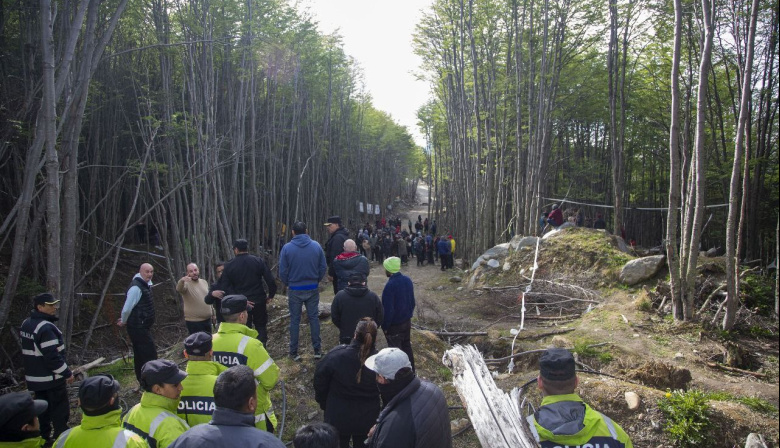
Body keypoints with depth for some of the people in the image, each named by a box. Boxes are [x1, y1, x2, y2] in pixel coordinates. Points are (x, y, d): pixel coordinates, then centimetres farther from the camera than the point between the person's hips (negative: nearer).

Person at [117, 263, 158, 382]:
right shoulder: (136, 287, -18)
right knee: (150, 355, -10)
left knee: (140, 356, 15)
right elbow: (127, 308, -18)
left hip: (142, 327, 10)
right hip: (138, 328, -10)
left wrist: (124, 321, 20)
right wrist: (124, 321, -1)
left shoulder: (146, 285, 13)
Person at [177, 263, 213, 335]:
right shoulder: (186, 283, -12)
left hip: (207, 319, 6)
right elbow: (179, 289, -36)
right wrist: (181, 281, -57)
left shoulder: (204, 282, 8)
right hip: (194, 321, -6)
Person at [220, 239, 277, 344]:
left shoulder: (229, 266, -3)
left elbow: (225, 286, -7)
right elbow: (270, 280, -8)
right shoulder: (258, 261, -4)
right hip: (259, 300, 0)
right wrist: (271, 295, 4)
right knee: (261, 327, 13)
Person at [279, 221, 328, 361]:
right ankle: (317, 350, 18)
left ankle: (294, 352, 16)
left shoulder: (287, 248, -10)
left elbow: (282, 271, -7)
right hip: (313, 289, 1)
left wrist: (288, 284, 11)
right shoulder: (316, 246, -6)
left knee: (295, 320, 10)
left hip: (295, 290, -1)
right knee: (314, 318, 12)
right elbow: (323, 267, -2)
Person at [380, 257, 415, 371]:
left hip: (394, 325, -7)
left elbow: (388, 309, -22)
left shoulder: (390, 285, -27)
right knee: (407, 347, 21)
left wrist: (385, 326, -11)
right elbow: (412, 302, 7)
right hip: (407, 322, 7)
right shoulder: (407, 280, -3)